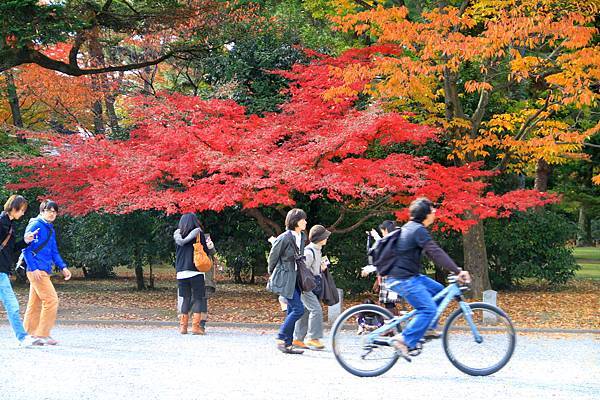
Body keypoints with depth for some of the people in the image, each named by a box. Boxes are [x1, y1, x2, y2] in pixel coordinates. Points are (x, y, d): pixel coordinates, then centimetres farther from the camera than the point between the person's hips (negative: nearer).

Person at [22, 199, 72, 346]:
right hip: (37, 271, -9)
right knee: (51, 299, -12)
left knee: (35, 303, 10)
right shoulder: (35, 225, -8)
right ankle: (43, 334, -8)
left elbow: (54, 251, 24)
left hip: (44, 271, 9)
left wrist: (63, 267, 11)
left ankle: (29, 334, 15)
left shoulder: (50, 229, 18)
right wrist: (34, 268, -19)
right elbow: (26, 248, -13)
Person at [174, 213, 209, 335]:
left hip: (181, 272, 4)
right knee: (198, 298, 3)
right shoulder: (198, 233, -4)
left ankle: (183, 326, 8)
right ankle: (196, 326, -6)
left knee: (184, 299, 12)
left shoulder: (177, 234, 5)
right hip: (196, 272, -4)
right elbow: (206, 252, -1)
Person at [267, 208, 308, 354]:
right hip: (285, 278, -8)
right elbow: (273, 256, -5)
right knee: (298, 309, -14)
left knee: (292, 311, 7)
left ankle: (288, 345, 12)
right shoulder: (284, 238, -15)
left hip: (296, 278, 8)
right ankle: (281, 339, -5)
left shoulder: (302, 237, 9)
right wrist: (272, 273, 5)